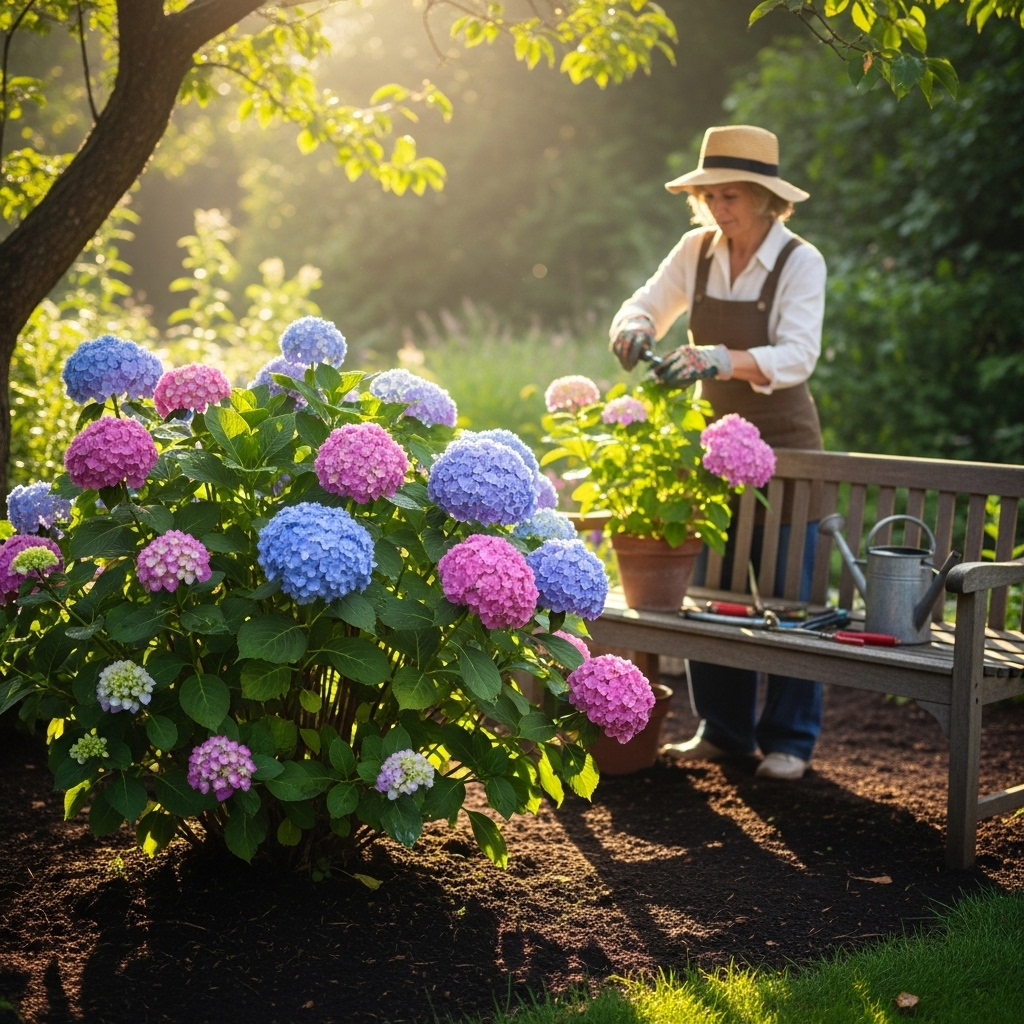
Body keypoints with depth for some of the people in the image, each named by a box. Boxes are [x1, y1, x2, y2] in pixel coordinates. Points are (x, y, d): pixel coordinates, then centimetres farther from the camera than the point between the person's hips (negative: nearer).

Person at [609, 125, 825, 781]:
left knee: (787, 595, 0)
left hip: (783, 441, -5)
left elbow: (797, 355, -25)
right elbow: (644, 306, 5)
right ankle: (724, 730, 21)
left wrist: (722, 359, -42)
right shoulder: (698, 251, 1)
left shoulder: (801, 261, -13)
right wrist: (637, 329, -20)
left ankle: (789, 739, 13)